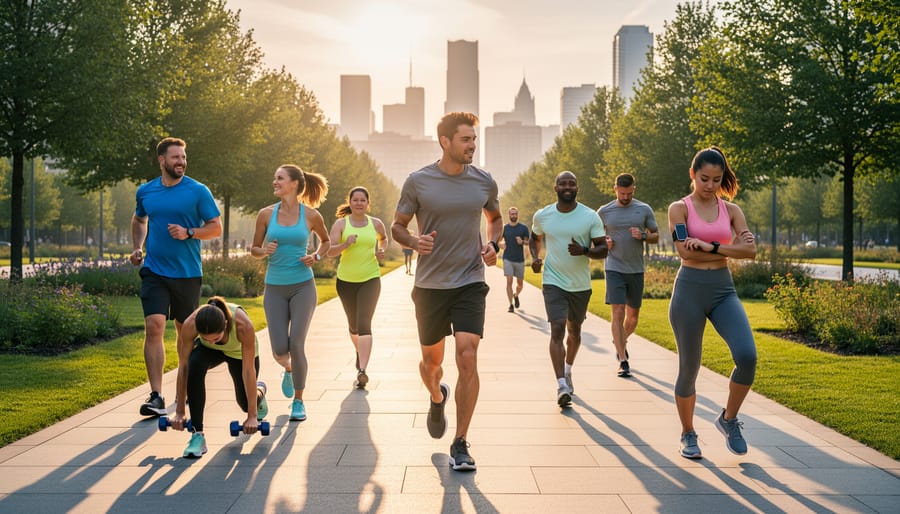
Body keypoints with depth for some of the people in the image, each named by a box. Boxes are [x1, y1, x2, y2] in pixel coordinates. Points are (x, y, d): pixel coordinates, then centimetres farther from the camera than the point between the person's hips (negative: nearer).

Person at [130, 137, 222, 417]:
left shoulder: (198, 191, -3)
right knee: (153, 327, -13)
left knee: (185, 330, 12)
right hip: (154, 271, 1)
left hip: (187, 273, -1)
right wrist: (137, 247, 11)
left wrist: (189, 233, -17)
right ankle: (156, 397, -12)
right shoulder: (145, 191, 6)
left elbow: (216, 227, -2)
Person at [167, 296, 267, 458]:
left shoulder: (244, 325, -43)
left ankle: (259, 390, 45)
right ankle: (197, 434, -25)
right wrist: (179, 412, -24)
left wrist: (252, 416, -30)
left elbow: (248, 370, -35)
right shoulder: (189, 325, -39)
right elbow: (183, 367, -29)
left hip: (240, 351, -1)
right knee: (195, 365, -33)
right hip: (208, 351, 1)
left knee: (245, 403, 7)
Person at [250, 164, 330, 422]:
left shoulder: (311, 215, -1)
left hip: (303, 286, -1)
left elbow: (326, 241, 17)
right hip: (274, 288, 2)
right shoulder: (266, 214, 1)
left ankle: (298, 401, 11)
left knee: (296, 345, -10)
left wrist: (316, 256, -3)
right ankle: (289, 370, 34)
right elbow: (254, 249, 10)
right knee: (280, 351, -5)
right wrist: (265, 251, -12)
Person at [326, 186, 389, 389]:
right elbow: (330, 252, -11)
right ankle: (360, 352, 47)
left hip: (370, 279, -1)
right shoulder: (341, 224, -3)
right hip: (346, 280, 1)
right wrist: (345, 244, -29)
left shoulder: (375, 224, 2)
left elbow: (384, 238, 25)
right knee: (353, 325, 16)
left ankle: (362, 371, -23)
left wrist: (381, 251, 5)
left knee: (364, 325, -15)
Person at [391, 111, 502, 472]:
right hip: (430, 284, 0)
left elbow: (495, 218, 21)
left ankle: (460, 444, -1)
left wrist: (492, 245, 1)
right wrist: (414, 242, -16)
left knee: (467, 358, -13)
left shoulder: (484, 182, 2)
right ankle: (437, 398, 50)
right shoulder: (418, 182, -4)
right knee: (431, 360, 12)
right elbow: (397, 226, 6)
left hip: (470, 283, 0)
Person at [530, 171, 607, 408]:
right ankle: (562, 386, -20)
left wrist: (584, 251, -24)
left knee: (574, 331, 17)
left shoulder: (591, 217, -5)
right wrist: (535, 257, -1)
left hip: (581, 285, 2)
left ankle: (568, 369, 44)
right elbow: (535, 238, 18)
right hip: (553, 282, -1)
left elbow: (603, 249, -4)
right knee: (557, 330, -16)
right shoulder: (542, 216, -1)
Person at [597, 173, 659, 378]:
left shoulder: (644, 210, 3)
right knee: (618, 313, -11)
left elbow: (656, 237, 8)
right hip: (614, 269, -2)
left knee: (633, 315, 11)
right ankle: (623, 361, -7)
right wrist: (605, 242, -7)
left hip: (636, 270, 2)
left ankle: (620, 342, 41)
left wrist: (643, 235, -13)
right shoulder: (604, 211, 2)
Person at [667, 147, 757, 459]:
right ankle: (688, 435, 23)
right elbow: (686, 252, -14)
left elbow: (751, 250, -5)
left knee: (747, 356, -18)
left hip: (723, 290, 3)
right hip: (690, 289, -3)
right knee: (689, 368, 3)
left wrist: (711, 247, -15)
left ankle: (728, 419, 6)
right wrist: (730, 250, -9)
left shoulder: (731, 210, 9)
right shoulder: (679, 208, -1)